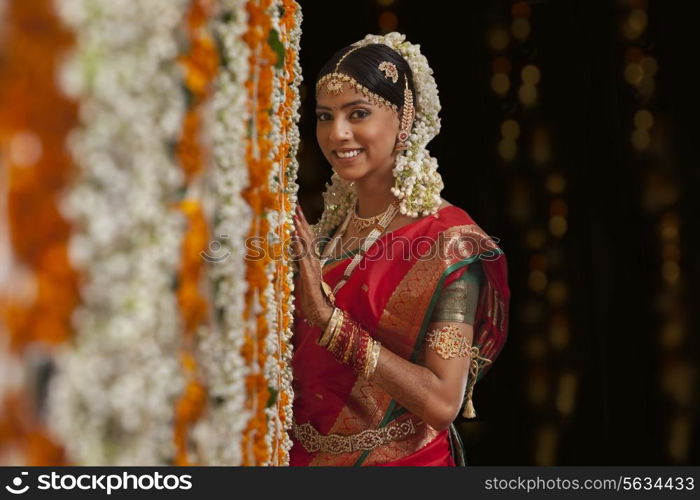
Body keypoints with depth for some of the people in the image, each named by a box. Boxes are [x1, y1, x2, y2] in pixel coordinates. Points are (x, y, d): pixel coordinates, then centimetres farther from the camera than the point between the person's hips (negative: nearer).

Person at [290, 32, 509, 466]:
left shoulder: (448, 240, -18)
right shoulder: (327, 228, -1)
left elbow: (442, 403, -25)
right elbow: (305, 357, 9)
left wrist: (329, 318, -28)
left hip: (398, 459, -5)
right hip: (307, 453, 6)